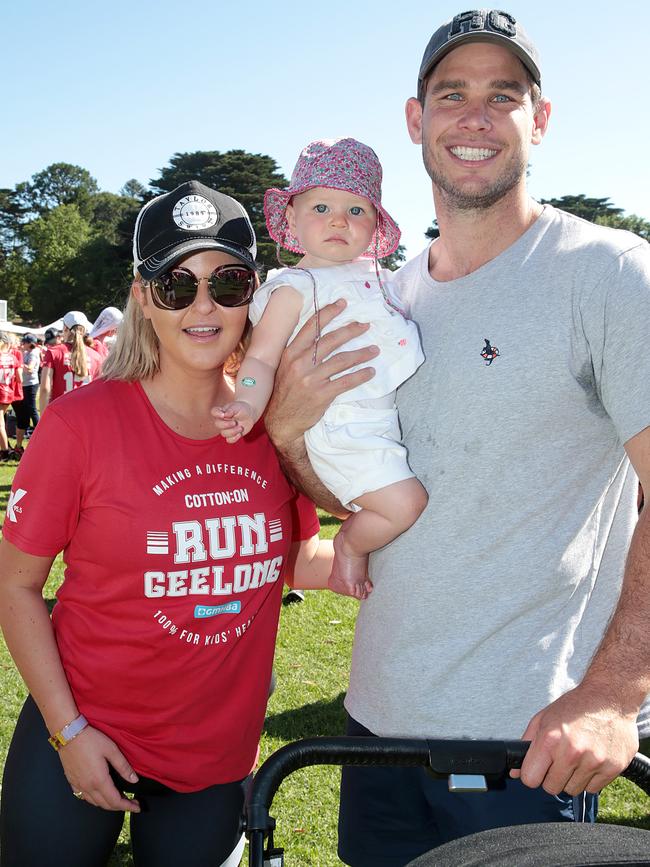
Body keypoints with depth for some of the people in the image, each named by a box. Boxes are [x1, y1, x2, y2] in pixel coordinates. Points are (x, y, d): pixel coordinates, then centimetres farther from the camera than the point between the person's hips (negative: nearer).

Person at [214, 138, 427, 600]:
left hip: (394, 417, 8)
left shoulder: (378, 279, 16)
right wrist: (248, 405, -29)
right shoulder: (294, 288, -6)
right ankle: (349, 545, 8)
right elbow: (262, 357, -12)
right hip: (344, 428, -8)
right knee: (404, 502, -19)